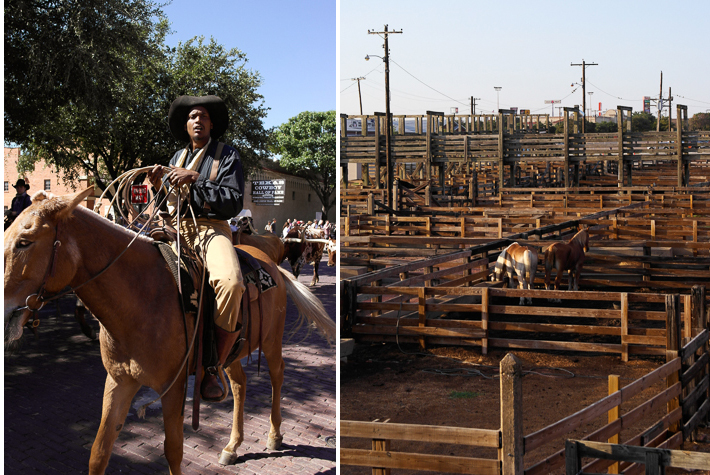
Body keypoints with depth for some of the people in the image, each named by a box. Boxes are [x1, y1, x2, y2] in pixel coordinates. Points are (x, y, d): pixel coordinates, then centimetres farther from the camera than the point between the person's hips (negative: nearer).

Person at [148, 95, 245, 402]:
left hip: (212, 228, -5)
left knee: (230, 283, -36)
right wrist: (158, 187, 0)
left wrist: (196, 180, -14)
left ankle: (213, 370, -23)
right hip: (174, 228, 5)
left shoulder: (227, 156, 8)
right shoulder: (178, 157, 22)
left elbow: (234, 203, -6)